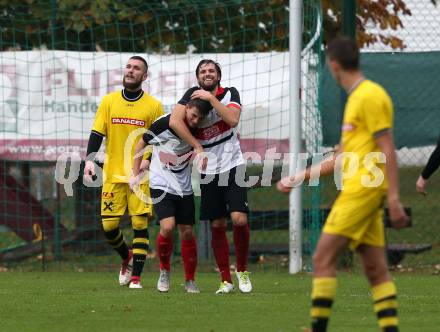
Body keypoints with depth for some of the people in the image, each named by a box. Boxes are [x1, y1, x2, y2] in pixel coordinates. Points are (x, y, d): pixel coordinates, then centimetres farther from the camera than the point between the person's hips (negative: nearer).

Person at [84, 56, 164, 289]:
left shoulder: (153, 106, 3)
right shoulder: (109, 101, 8)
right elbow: (97, 134, 6)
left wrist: (148, 160, -12)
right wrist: (89, 159, -8)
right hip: (113, 174, 2)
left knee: (140, 224, -7)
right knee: (108, 226, -1)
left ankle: (136, 276, -1)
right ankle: (127, 258, 27)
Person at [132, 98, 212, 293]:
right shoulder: (164, 124, -16)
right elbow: (141, 145, -2)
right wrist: (136, 174, -1)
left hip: (184, 189, 4)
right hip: (161, 185, -4)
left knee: (187, 232, 3)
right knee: (167, 227, -20)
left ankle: (190, 280, 17)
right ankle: (164, 270, 4)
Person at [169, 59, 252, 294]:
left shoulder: (230, 94, 2)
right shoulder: (192, 95, 2)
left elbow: (233, 119, -18)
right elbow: (174, 121, -12)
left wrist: (211, 98, -17)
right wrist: (197, 147, -15)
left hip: (232, 165, -1)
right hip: (208, 171, 1)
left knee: (239, 219, -14)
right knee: (217, 226, 2)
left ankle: (242, 270, 5)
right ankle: (225, 280, 9)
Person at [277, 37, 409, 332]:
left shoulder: (370, 96, -10)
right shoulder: (356, 98, 20)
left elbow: (388, 150, -15)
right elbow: (342, 158, 26)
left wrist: (394, 198, -20)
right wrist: (301, 177, 27)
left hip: (363, 189, -10)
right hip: (357, 190, 10)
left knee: (324, 257, -10)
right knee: (376, 269, 4)